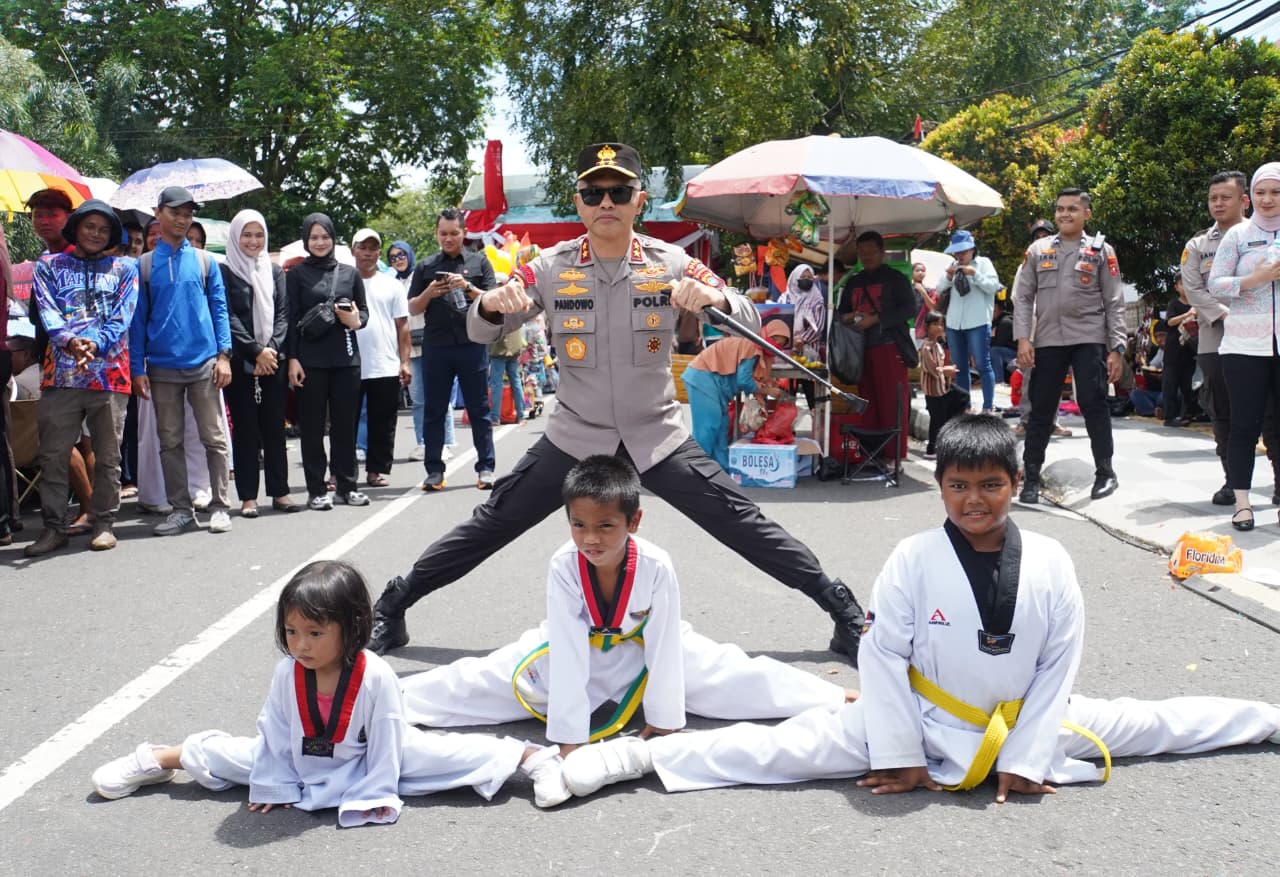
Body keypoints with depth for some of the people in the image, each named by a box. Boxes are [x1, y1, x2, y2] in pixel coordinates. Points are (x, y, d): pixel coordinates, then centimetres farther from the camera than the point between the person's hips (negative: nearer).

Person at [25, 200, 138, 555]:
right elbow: (47, 311, 0)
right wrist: (69, 340, -19)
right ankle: (53, 527, 9)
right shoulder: (49, 265, 14)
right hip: (61, 373, 0)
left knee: (108, 455, 5)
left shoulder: (124, 269, 13)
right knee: (53, 455, 1)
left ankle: (104, 523, 15)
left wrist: (96, 344, -17)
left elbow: (122, 317, 1)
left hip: (109, 373, 0)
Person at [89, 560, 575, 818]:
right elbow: (275, 734, -6)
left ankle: (530, 756, -8)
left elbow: (385, 744, -23)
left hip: (366, 762, -4)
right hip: (301, 760, 4)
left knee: (437, 752, -19)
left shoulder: (376, 677, -33)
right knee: (217, 752, 7)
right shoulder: (286, 674, -21)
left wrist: (374, 797, -19)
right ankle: (156, 760, 35)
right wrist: (274, 786, -3)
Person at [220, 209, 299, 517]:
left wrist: (272, 348, -8)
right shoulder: (225, 272, 2)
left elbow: (282, 314, 7)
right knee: (245, 429, 0)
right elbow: (228, 318, -5)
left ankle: (279, 492, 11)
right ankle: (248, 497, 5)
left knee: (275, 427, 4)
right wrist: (255, 351, -12)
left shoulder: (274, 271, 14)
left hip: (272, 361, 3)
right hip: (239, 362, -3)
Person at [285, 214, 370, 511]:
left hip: (346, 358, 3)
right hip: (310, 360, -2)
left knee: (346, 424, 6)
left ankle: (346, 485, 16)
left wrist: (356, 320, -7)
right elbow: (291, 319, 1)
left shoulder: (349, 273, 11)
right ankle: (316, 490, 8)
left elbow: (364, 310, 16)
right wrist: (292, 359, -5)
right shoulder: (296, 274, 4)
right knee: (312, 426, 2)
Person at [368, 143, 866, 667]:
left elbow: (750, 323, -9)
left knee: (745, 527, -3)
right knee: (489, 527, 3)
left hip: (658, 438, 0)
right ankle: (392, 606, 21)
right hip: (574, 438, 1)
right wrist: (492, 304, -28)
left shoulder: (670, 263, -6)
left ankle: (844, 610, 12)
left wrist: (714, 299, -32)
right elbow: (480, 333, -3)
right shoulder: (551, 268, -6)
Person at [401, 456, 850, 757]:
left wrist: (664, 718, -16)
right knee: (477, 680, -7)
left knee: (738, 675, -6)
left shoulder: (656, 566, -33)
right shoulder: (564, 566, -32)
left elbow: (664, 645, -23)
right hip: (575, 652, 0)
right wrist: (568, 737, -31)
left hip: (643, 652, 0)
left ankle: (844, 700, 10)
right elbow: (567, 654, -32)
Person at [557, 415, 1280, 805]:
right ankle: (631, 756, -21)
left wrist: (1026, 758, -6)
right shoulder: (914, 559, -17)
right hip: (920, 723, -3)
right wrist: (897, 756, -12)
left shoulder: (1051, 561, -11)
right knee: (791, 746, -16)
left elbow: (1060, 662, -5)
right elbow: (882, 653, -13)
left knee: (1150, 724, 15)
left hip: (1027, 726, 3)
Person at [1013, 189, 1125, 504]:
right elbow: (1023, 297, 7)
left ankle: (1105, 472, 10)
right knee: (1041, 408, 4)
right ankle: (1031, 477, 11)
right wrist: (1023, 338, -5)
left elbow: (1114, 303, 3)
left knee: (1093, 403, -4)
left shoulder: (1101, 251, 5)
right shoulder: (1037, 250, 9)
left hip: (1089, 339, -2)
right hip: (1047, 340, 2)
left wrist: (1116, 348, -4)